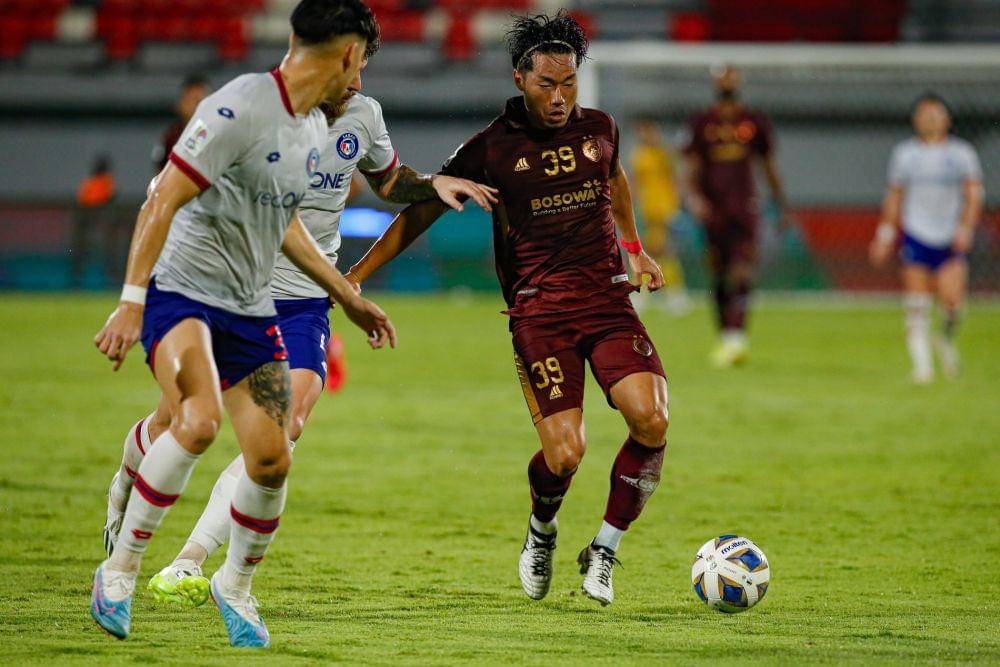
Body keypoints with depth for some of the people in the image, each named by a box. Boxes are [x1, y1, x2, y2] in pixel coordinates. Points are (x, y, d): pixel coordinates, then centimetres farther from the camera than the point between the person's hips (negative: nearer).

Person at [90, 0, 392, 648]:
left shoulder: (314, 127, 11)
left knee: (272, 459, -2)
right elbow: (163, 200, -20)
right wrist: (131, 302, -24)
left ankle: (236, 584, 25)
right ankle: (121, 570, -13)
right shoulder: (239, 108, -18)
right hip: (181, 292, -8)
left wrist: (349, 296, 28)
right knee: (200, 421, -30)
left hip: (251, 308, 8)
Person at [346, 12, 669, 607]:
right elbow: (420, 211, 5)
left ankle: (604, 553, 1)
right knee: (564, 455, -15)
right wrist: (357, 274, 2)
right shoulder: (493, 147, -3)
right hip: (539, 311, -3)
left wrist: (635, 247, 36)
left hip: (608, 299, 3)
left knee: (650, 421, -19)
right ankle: (542, 531, 22)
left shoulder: (599, 128, 7)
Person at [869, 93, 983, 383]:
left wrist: (966, 228, -14)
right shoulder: (904, 153, 8)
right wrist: (886, 235, 10)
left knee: (952, 300, -13)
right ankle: (921, 364, 0)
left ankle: (946, 339, 18)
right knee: (917, 307, -6)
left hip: (951, 239, -1)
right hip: (916, 236, 1)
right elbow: (894, 196, 14)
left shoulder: (962, 152, 4)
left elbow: (974, 194, 0)